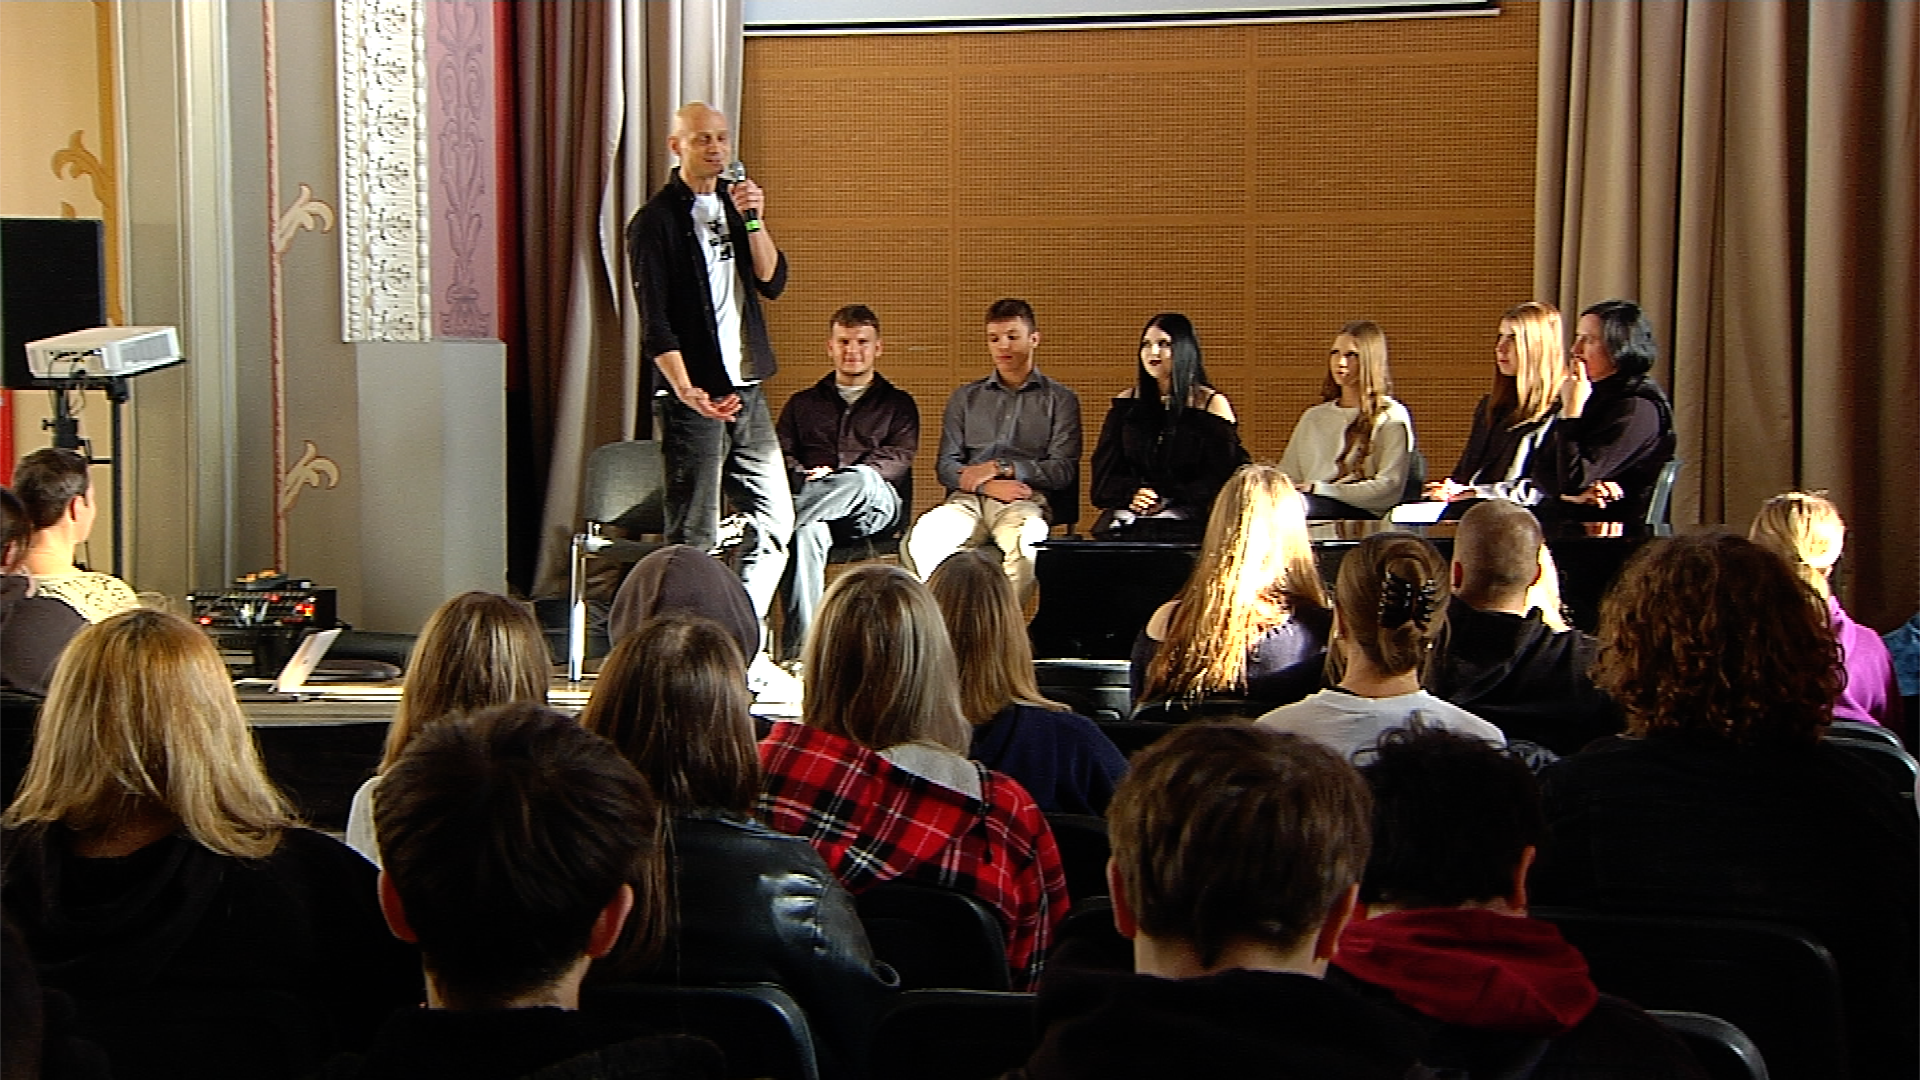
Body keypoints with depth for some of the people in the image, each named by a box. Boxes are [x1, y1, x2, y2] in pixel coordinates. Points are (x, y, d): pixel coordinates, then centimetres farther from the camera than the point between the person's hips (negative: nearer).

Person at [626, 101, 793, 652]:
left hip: (746, 389, 7)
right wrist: (686, 389, -23)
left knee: (775, 522, 7)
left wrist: (754, 221, -8)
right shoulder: (656, 220, -6)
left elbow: (772, 282, 6)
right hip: (691, 395, -7)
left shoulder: (735, 203, 15)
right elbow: (655, 322, -12)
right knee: (694, 537, -5)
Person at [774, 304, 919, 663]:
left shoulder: (898, 404, 24)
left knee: (862, 480, -40)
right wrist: (807, 480, -11)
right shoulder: (803, 403, 30)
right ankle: (797, 651, -49)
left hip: (876, 505, -1)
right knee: (806, 532, -39)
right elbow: (782, 456, 15)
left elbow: (898, 459, 5)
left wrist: (838, 476, -12)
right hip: (815, 505, 1)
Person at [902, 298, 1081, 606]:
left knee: (1027, 542, -42)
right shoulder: (965, 398, 25)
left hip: (1027, 499, -2)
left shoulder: (1060, 399, 17)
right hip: (968, 499, 2)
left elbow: (1063, 470, 6)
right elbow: (945, 466, 15)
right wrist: (988, 486, -6)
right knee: (921, 538, -34)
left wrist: (1001, 468, -5)